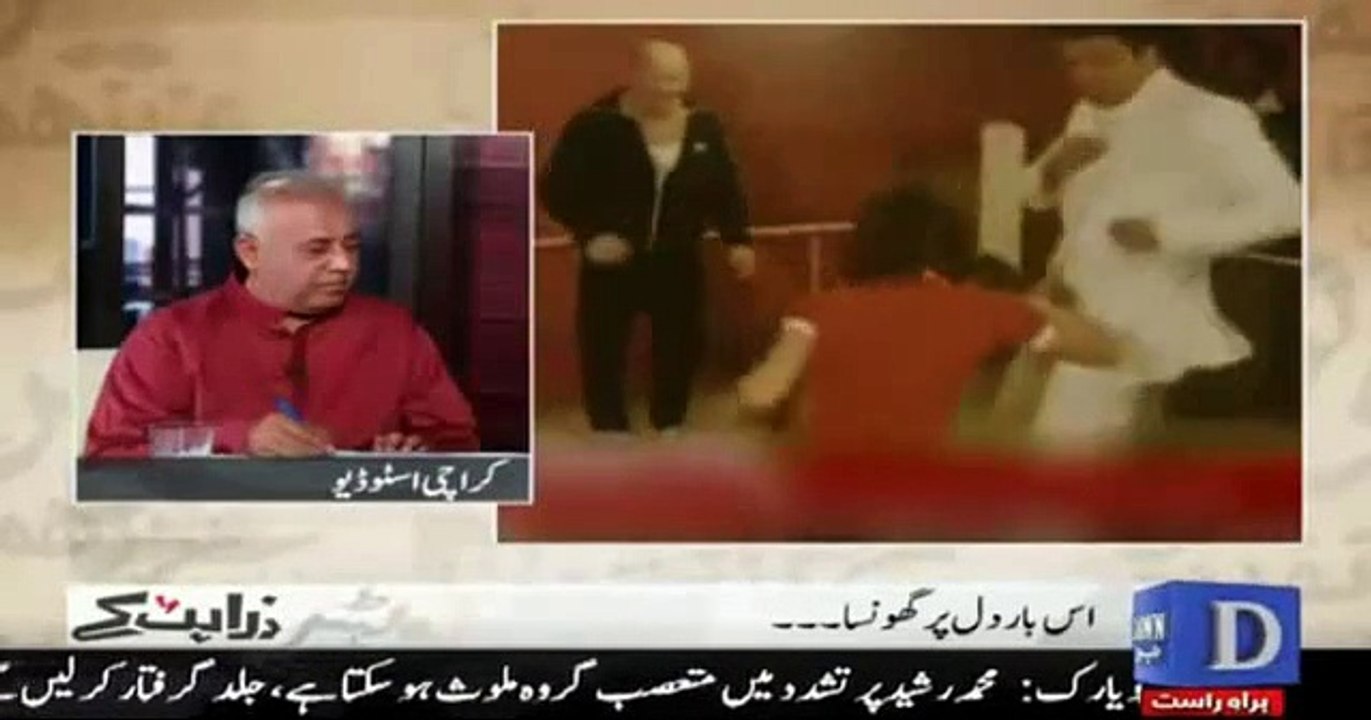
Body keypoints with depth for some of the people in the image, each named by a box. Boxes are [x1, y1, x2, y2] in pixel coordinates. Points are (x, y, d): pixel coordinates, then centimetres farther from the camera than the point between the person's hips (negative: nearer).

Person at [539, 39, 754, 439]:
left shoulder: (705, 128, 0)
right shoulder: (595, 125, -13)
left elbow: (726, 189, 9)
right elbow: (556, 188, -11)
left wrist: (737, 239, -3)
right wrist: (590, 234, -23)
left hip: (679, 262, 3)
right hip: (611, 263, -3)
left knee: (681, 347, 11)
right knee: (603, 351, 2)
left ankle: (670, 430, 33)